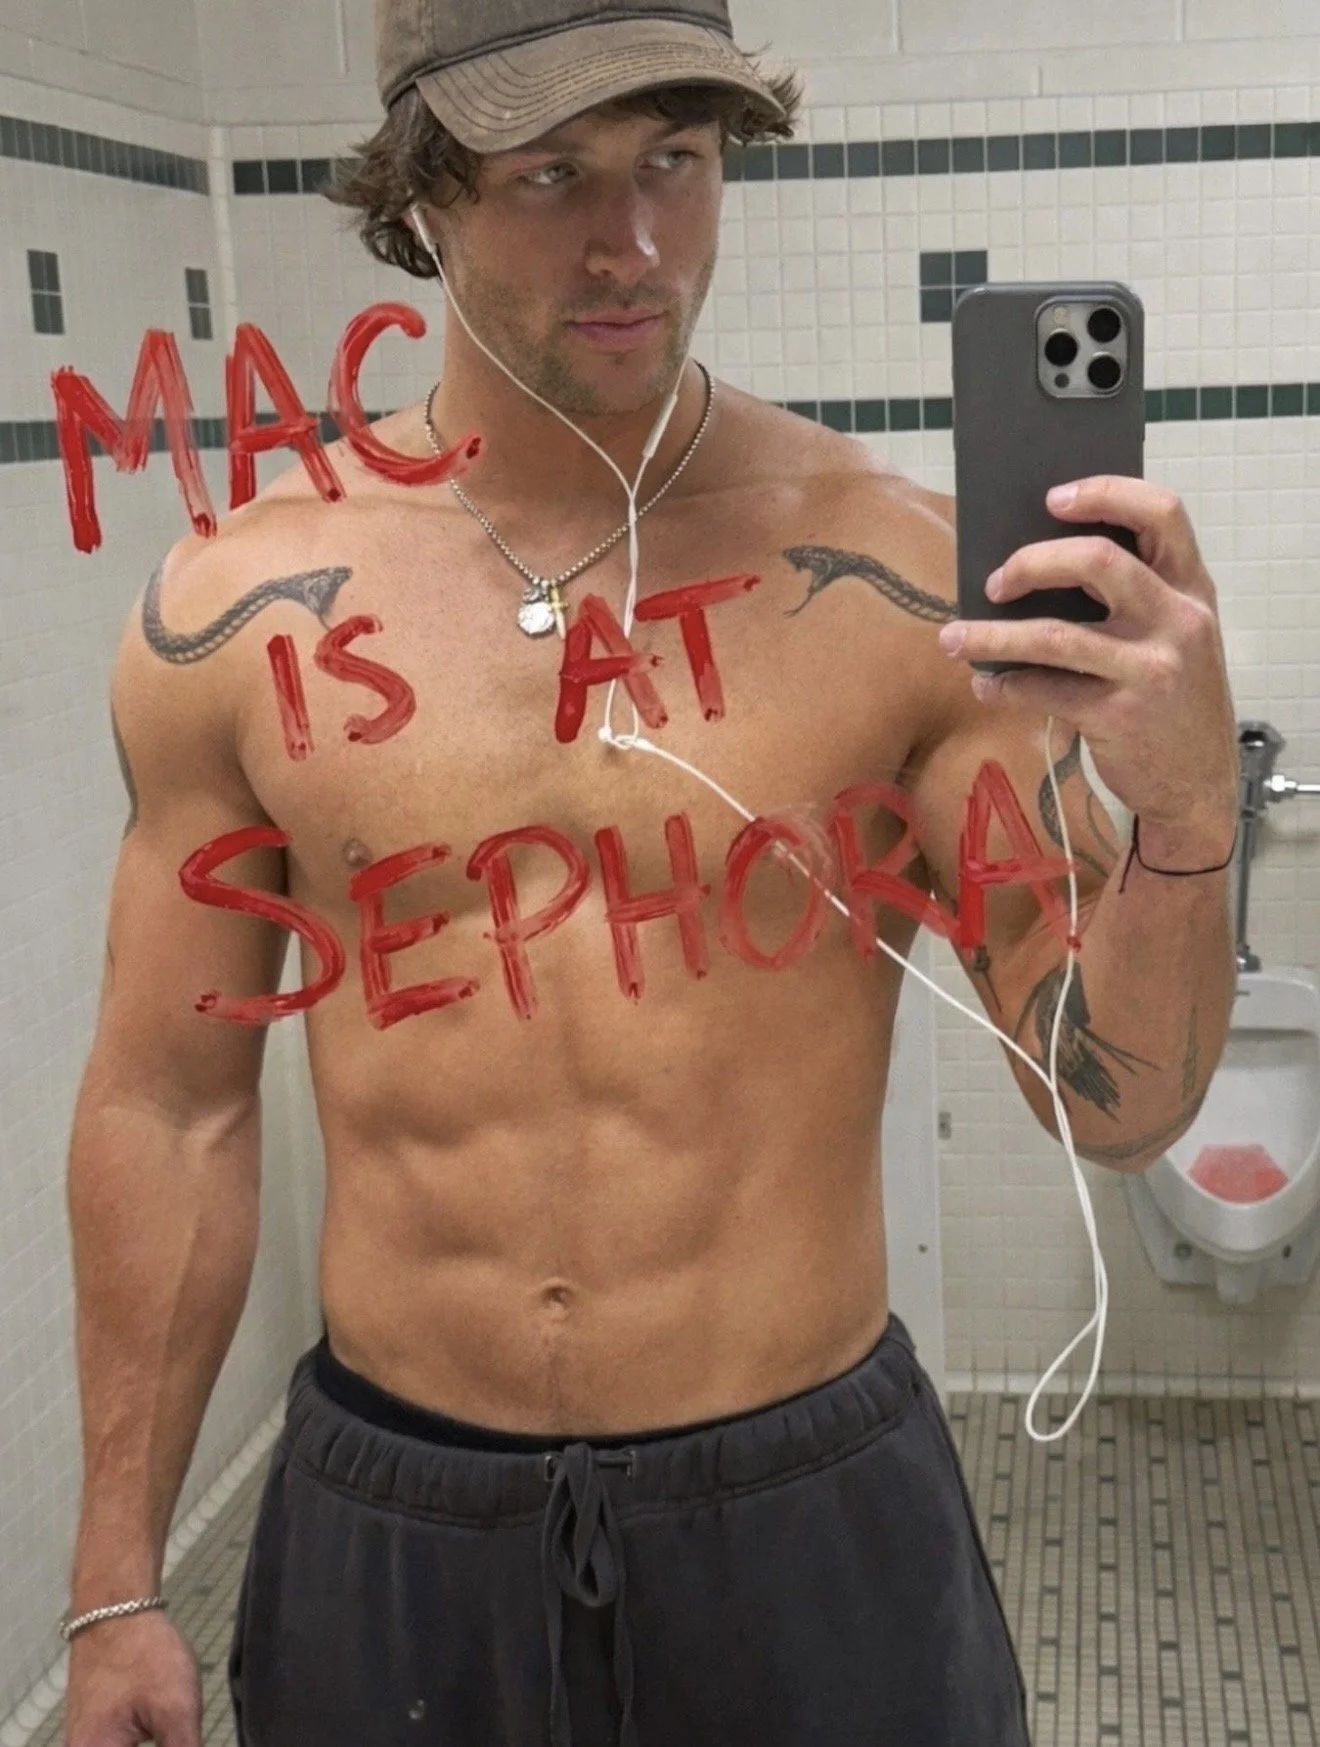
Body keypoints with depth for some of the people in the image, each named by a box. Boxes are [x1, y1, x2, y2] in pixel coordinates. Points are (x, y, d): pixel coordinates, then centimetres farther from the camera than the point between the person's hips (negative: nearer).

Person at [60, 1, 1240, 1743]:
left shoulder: (906, 575, -11)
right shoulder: (235, 607, -7)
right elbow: (168, 1107, 1)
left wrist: (1186, 809, -26)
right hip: (387, 1523, 1)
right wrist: (117, 1584, 6)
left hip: (813, 1516, 0)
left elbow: (1117, 1108, -6)